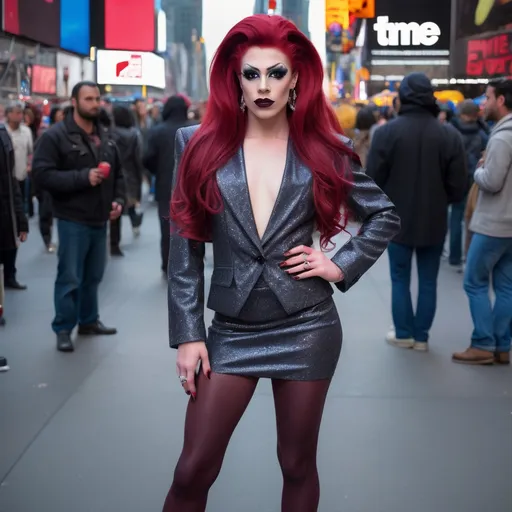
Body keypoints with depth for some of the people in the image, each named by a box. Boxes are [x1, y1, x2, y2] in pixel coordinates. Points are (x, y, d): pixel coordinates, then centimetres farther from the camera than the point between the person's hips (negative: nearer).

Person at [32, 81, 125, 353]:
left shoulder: (105, 137, 11)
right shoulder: (55, 136, -10)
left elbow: (117, 172, 21)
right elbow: (42, 174, -19)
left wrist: (118, 199, 3)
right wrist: (83, 177, -24)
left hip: (100, 220, 6)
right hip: (73, 221, -6)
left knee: (93, 276, 16)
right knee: (70, 278, -1)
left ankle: (89, 320, 31)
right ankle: (63, 329, 10)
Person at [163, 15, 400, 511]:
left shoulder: (323, 150, -1)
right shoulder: (199, 145, -1)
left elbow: (385, 216, 12)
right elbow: (185, 248, -1)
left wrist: (342, 266, -2)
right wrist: (187, 335, -5)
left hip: (307, 328, 0)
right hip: (231, 331, 0)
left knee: (298, 466, 11)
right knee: (192, 471, 1)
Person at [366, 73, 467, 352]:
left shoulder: (387, 132, -11)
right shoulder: (449, 135, -7)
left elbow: (373, 180, -8)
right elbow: (458, 187, -5)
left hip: (398, 220, -1)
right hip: (434, 222, 1)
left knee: (400, 279, 13)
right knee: (428, 281, 12)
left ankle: (404, 334, 18)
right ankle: (421, 336, 17)